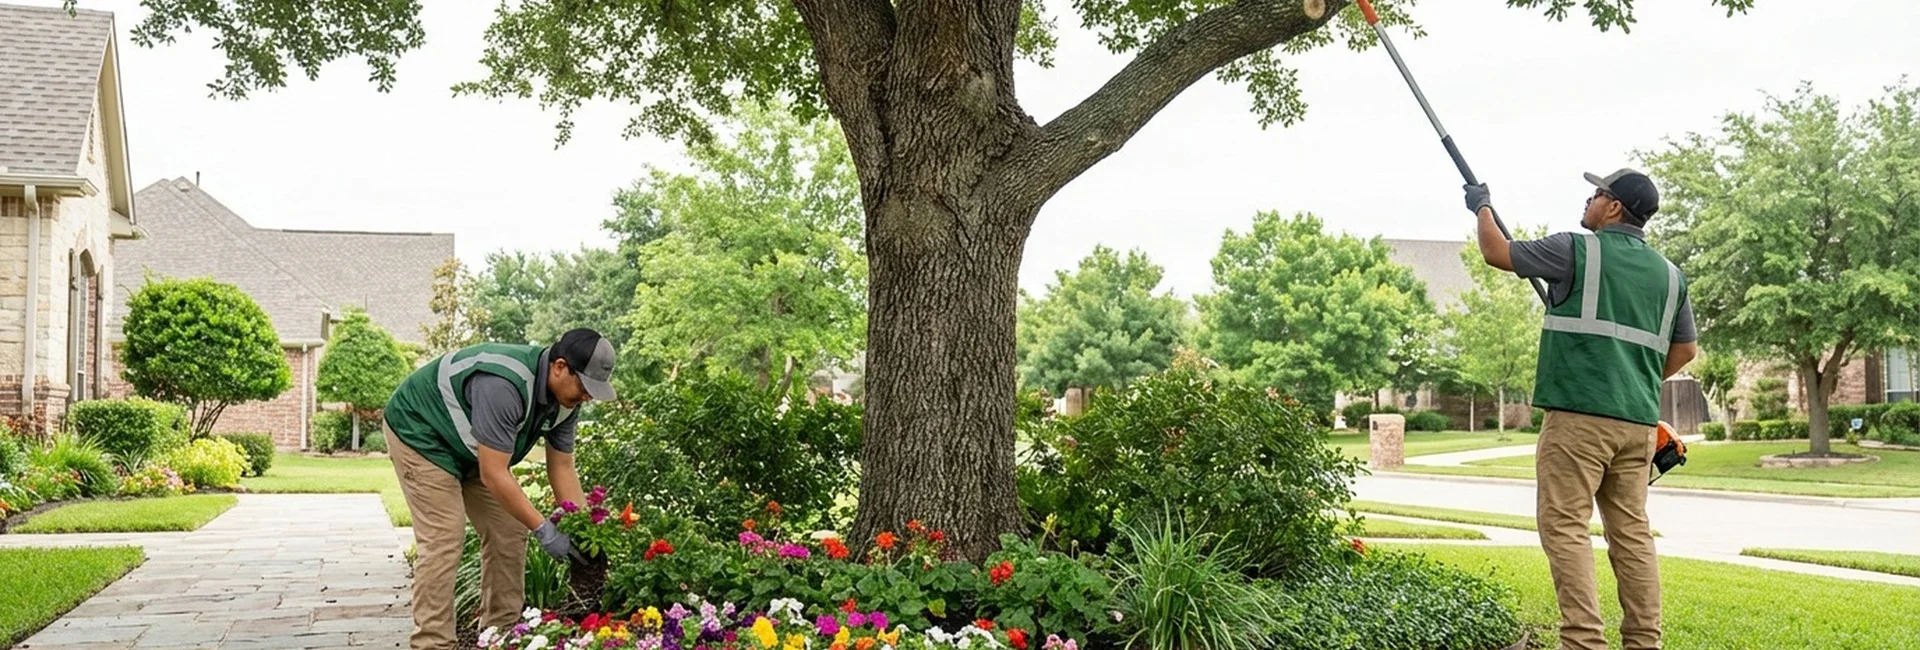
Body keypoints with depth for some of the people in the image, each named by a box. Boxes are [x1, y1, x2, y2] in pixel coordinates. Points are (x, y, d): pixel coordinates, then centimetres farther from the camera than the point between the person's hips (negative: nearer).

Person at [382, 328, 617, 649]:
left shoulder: (565, 397, -12)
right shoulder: (504, 386, -39)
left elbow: (562, 468, -4)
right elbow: (493, 475, -36)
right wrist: (544, 530, -31)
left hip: (470, 444, 9)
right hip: (420, 431, -9)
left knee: (509, 535, 2)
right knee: (443, 540, -17)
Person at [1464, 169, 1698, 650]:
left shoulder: (1577, 250, -3)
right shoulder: (1669, 273, 16)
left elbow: (1496, 252, 6)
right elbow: (1685, 348, 23)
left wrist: (1482, 207, 23)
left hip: (1579, 414, -6)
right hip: (1639, 420, 7)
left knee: (1565, 525, -6)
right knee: (1632, 530, 9)